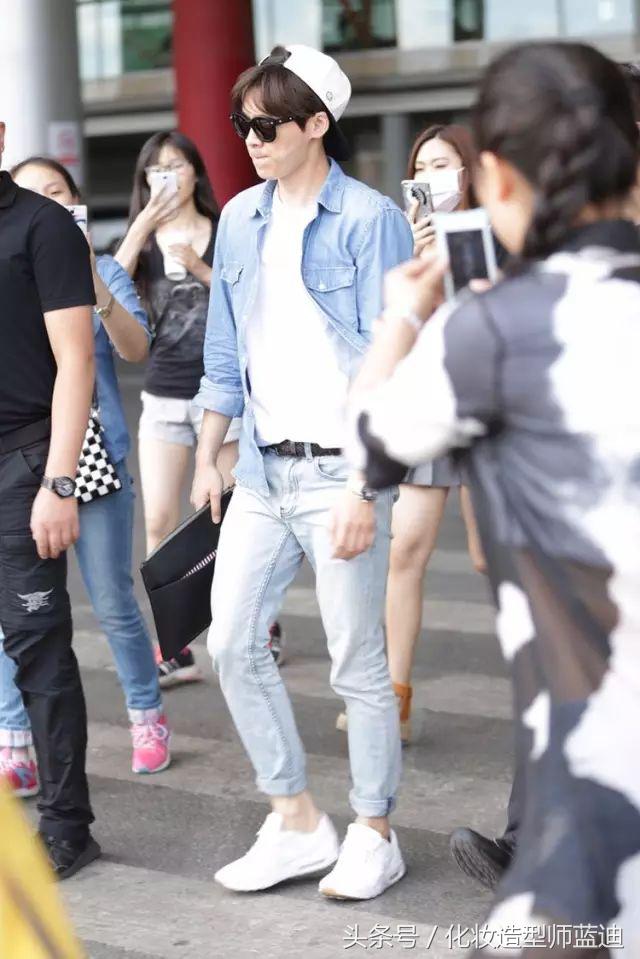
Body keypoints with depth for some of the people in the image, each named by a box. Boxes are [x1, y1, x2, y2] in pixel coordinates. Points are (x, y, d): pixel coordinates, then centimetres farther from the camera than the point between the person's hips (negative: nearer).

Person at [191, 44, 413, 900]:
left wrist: (365, 488, -16)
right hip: (262, 472, 7)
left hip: (338, 472, -6)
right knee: (233, 642, 5)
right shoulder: (241, 219, 11)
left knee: (358, 660, 1)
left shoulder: (369, 221, -9)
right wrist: (208, 456, 13)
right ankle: (296, 822, 19)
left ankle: (374, 837, 16)